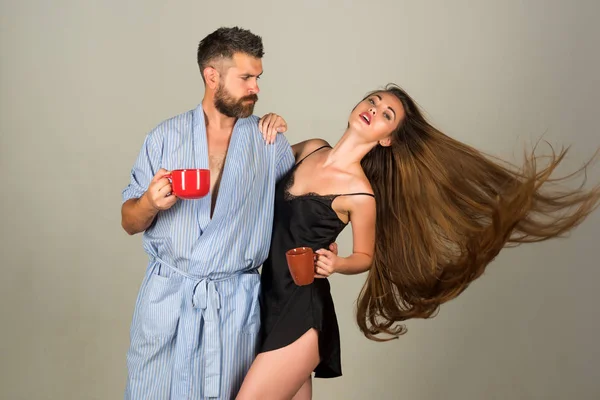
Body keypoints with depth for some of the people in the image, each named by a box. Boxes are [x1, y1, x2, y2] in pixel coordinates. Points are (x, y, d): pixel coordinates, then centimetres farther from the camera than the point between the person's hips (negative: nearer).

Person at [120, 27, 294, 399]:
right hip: (167, 295, 0)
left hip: (235, 301, 0)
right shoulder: (166, 136, 1)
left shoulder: (268, 141, 2)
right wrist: (151, 202, -18)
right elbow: (130, 222, 3)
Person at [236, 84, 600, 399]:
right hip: (269, 301, 6)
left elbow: (365, 257, -1)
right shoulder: (309, 149, 1)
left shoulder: (359, 193, -15)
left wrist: (336, 264, -21)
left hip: (305, 314, -6)